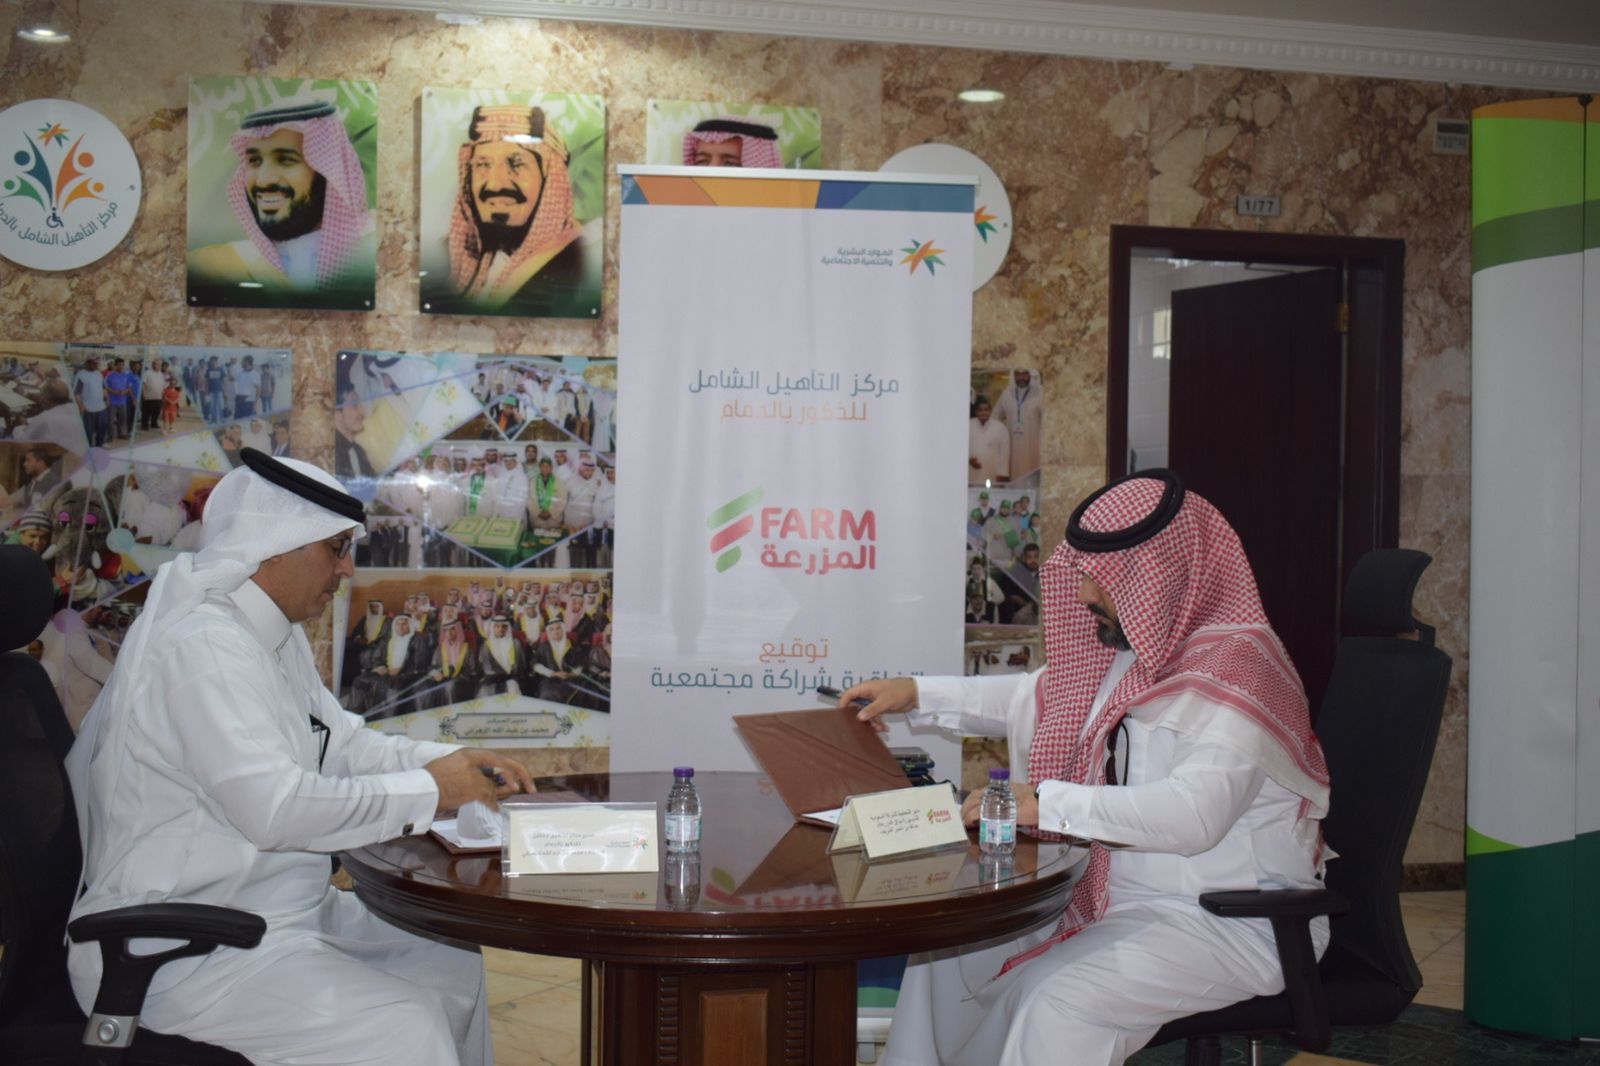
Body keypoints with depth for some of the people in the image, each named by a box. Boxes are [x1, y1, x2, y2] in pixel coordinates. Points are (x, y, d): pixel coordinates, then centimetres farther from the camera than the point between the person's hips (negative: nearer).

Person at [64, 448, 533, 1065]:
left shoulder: (278, 637, 10)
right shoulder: (203, 644, -23)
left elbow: (341, 742, 17)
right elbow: (274, 809, -30)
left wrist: (452, 762, 1)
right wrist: (428, 790, -20)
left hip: (277, 909, 11)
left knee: (452, 966, 13)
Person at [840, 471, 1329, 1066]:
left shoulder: (1237, 669, -21)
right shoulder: (1138, 648, 7)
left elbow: (1195, 813, -34)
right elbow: (1042, 698, 24)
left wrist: (1048, 805, -33)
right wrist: (918, 694, 16)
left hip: (1232, 922, -9)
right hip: (1121, 895, 9)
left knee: (1057, 1002, -30)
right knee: (951, 949, 10)